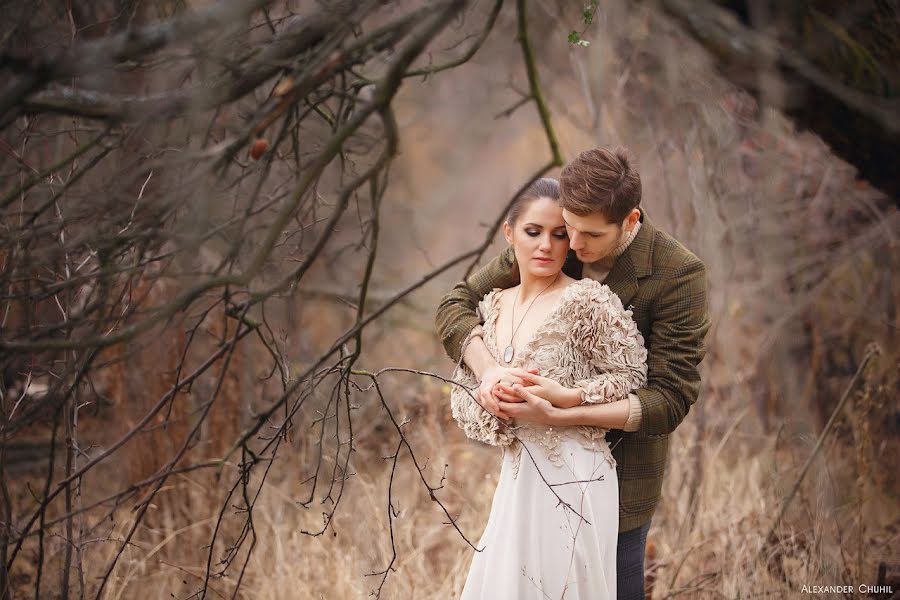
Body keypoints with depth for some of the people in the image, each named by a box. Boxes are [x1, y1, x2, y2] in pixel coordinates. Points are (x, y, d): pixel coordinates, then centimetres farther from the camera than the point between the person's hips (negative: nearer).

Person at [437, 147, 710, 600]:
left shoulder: (678, 275, -21)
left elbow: (670, 401, -23)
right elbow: (456, 305, -4)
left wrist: (559, 408, -35)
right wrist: (488, 370, -27)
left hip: (617, 472, -4)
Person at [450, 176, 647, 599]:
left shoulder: (587, 301, -9)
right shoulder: (492, 307, 9)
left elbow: (631, 377, -5)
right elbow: (463, 395, 7)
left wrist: (562, 397, -17)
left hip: (572, 478, -6)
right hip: (518, 476, 6)